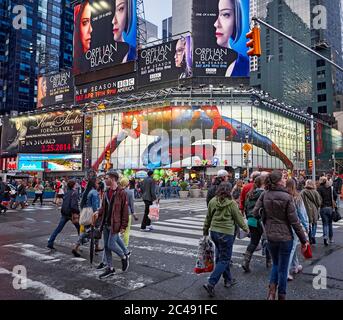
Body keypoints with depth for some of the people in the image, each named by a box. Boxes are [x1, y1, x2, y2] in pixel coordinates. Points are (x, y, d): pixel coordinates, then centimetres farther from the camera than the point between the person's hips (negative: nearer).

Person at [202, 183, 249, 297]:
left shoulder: (212, 201, 1)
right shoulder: (232, 203, -13)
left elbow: (208, 217, 10)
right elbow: (239, 219, -2)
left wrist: (205, 230, 24)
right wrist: (246, 228, 16)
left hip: (214, 231, 6)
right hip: (226, 233, -6)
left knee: (221, 256, 22)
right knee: (224, 259, 3)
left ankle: (228, 280, 35)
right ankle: (211, 284, -3)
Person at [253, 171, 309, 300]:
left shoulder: (264, 195, -5)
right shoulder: (287, 197, -16)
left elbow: (255, 213, -4)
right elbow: (294, 221, -13)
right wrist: (303, 239, -2)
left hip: (270, 236, 4)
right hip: (285, 237, -4)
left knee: (275, 264, 24)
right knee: (283, 268, 11)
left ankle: (271, 291, 9)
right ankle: (281, 296, 24)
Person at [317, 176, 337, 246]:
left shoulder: (320, 188, -5)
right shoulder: (331, 187, 4)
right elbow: (335, 196, -4)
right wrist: (333, 203, 9)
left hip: (323, 208, -3)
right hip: (330, 207, 3)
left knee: (325, 224, 3)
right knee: (330, 223, 17)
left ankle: (325, 236, -19)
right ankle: (331, 238, 23)